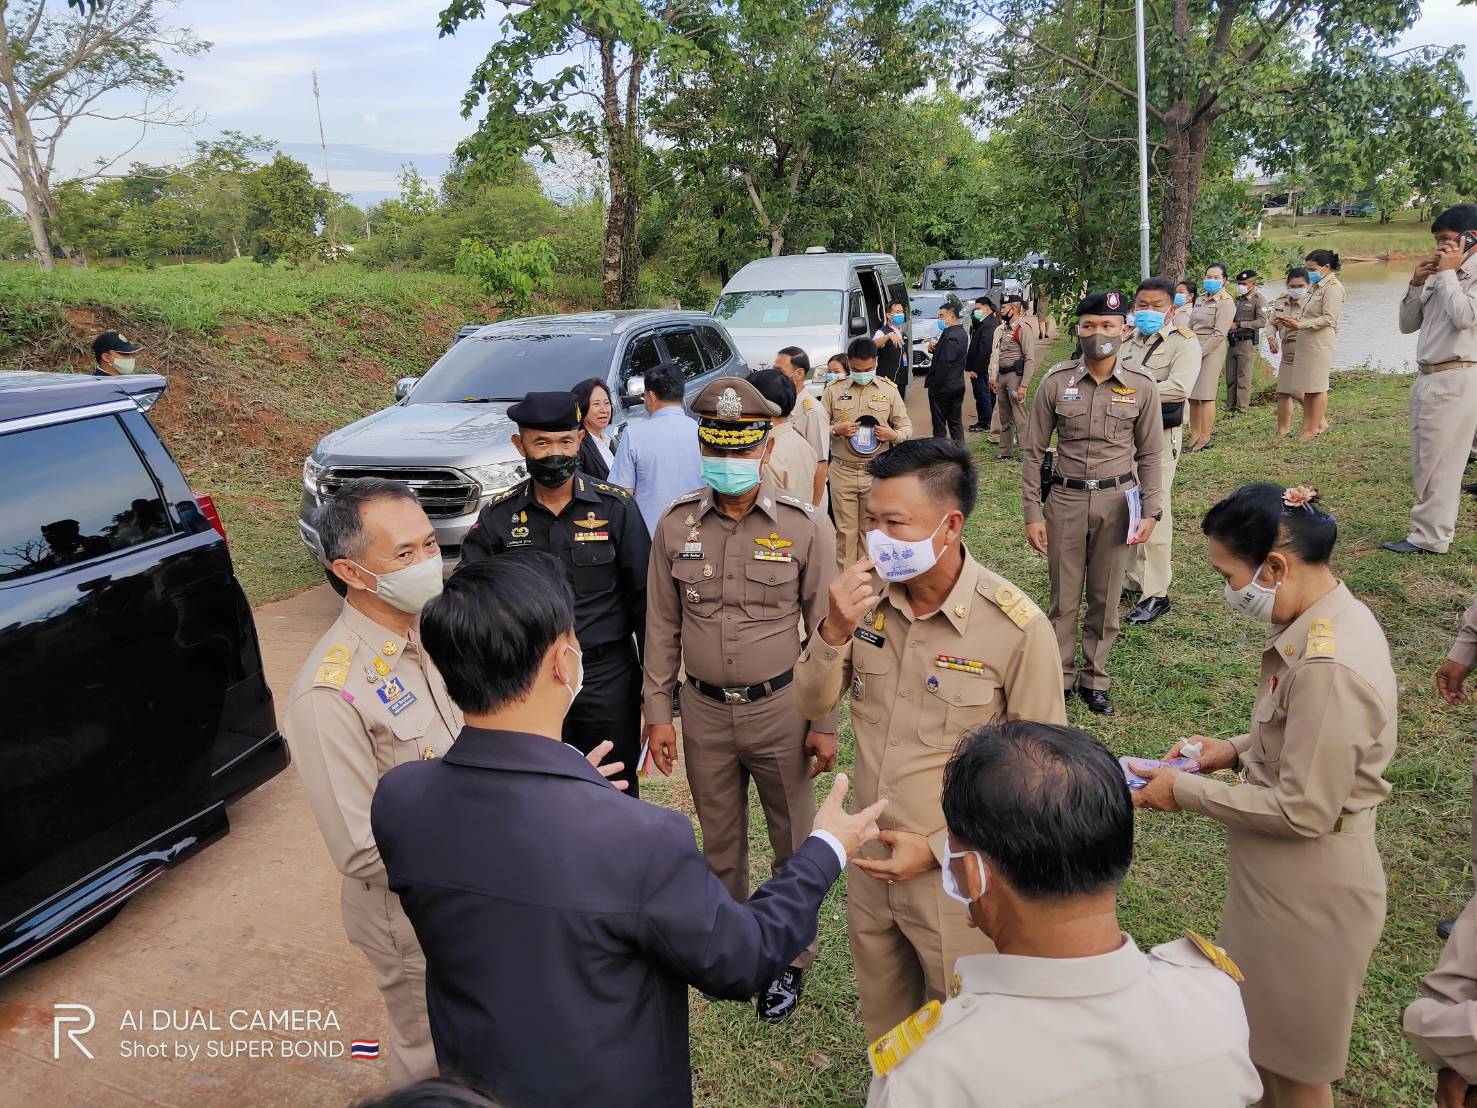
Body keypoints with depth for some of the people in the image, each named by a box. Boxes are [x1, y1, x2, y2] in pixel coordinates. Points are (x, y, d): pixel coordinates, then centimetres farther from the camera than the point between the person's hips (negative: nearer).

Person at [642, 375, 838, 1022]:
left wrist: (824, 723, -5)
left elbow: (825, 630, -5)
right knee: (720, 841, 19)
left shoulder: (804, 525, -10)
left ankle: (792, 958, 34)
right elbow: (661, 627, 3)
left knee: (796, 844, 12)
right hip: (704, 711, 2)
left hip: (779, 708, -2)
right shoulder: (676, 524, -3)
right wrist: (658, 712, 3)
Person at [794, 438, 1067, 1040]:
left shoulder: (1017, 626, -21)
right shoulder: (868, 595, -7)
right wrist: (834, 632, -21)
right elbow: (814, 705, -1)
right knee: (883, 1029, 27)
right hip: (870, 861, 5)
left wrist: (938, 847, -16)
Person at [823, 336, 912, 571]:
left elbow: (906, 426, 9)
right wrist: (836, 429, -15)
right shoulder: (834, 389, 3)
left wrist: (893, 434, -13)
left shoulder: (889, 390, 4)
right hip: (842, 471, 0)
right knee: (845, 530, 4)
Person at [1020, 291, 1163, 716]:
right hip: (1066, 498, -1)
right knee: (1064, 598, 7)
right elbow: (1033, 451, -1)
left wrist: (1150, 510, -3)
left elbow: (1150, 454, 5)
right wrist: (1032, 513, -3)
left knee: (1106, 597, 11)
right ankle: (1059, 677, 21)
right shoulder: (1056, 381, -5)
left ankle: (1094, 678, 25)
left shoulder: (1141, 385, -2)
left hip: (1117, 500, 1)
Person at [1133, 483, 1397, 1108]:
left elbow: (1304, 811, -26)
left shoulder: (1327, 667, -32)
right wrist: (1235, 750, 2)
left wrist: (1185, 792, -18)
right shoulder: (1332, 618, -2)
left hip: (1308, 896, -9)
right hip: (1284, 883, 9)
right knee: (1266, 1040, 27)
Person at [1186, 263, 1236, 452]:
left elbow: (1219, 334, -13)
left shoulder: (1225, 302, -6)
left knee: (1205, 396, -6)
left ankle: (1205, 438, -1)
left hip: (1211, 350, -7)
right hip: (1194, 349, 7)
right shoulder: (1200, 300, 17)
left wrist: (1199, 352, -15)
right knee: (1192, 395, 5)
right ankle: (1194, 435, 13)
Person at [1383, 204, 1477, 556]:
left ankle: (1430, 537, -1)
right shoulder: (1440, 276, 18)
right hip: (1427, 378, 9)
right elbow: (1407, 324, 16)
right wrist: (1416, 284, 2)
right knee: (1424, 463, 11)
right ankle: (1435, 526, 19)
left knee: (1438, 463, -7)